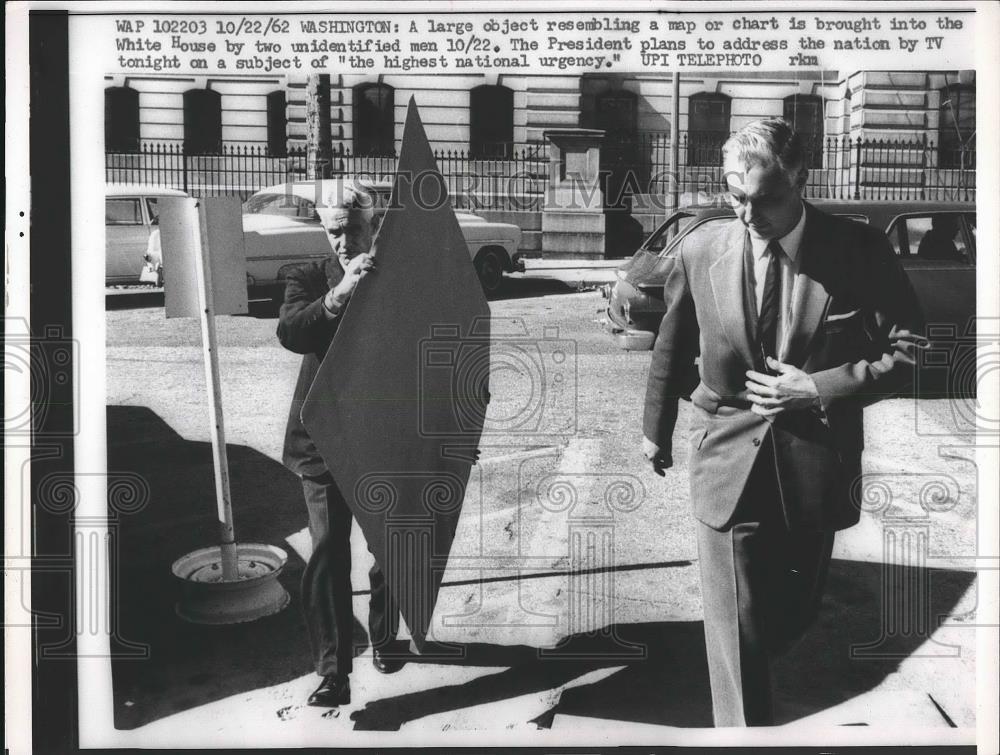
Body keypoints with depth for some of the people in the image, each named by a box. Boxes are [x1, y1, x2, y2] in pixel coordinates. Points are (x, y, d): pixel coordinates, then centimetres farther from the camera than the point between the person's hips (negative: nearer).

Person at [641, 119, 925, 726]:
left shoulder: (860, 252, -9)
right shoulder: (700, 254, -5)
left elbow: (906, 348, -4)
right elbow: (672, 350, 8)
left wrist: (819, 388, -15)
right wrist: (657, 427, 18)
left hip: (816, 465, 1)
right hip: (727, 463, -1)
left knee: (796, 609, 20)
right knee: (733, 621, -1)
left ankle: (753, 669, 50)